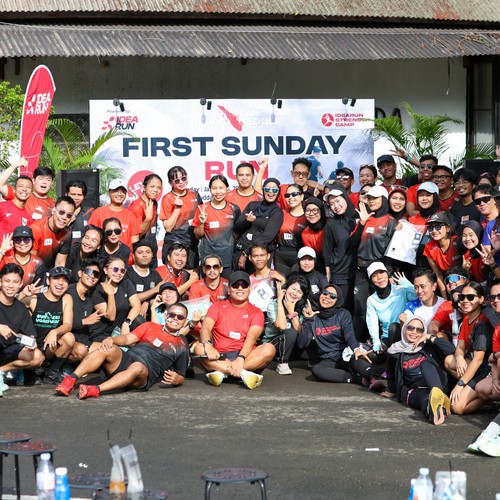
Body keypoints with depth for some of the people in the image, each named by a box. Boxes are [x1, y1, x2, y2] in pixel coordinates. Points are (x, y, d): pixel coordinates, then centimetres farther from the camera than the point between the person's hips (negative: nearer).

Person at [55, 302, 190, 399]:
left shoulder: (181, 346, 19)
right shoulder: (150, 327, 24)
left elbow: (181, 377, 19)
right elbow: (127, 339, 12)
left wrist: (176, 379, -7)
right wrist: (111, 339, -10)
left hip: (144, 376, -3)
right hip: (125, 360, 3)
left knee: (137, 367, -39)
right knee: (109, 348, -29)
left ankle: (96, 390, -54)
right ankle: (71, 380, -41)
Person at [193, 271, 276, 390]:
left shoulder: (256, 312, 8)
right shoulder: (218, 307, 11)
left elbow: (252, 337, -10)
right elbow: (206, 327, -6)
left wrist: (241, 358, -29)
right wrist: (208, 345, -30)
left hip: (246, 355, 0)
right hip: (220, 357, 0)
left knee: (269, 349, -28)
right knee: (199, 348, -29)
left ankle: (221, 371, -36)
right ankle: (243, 373, -40)